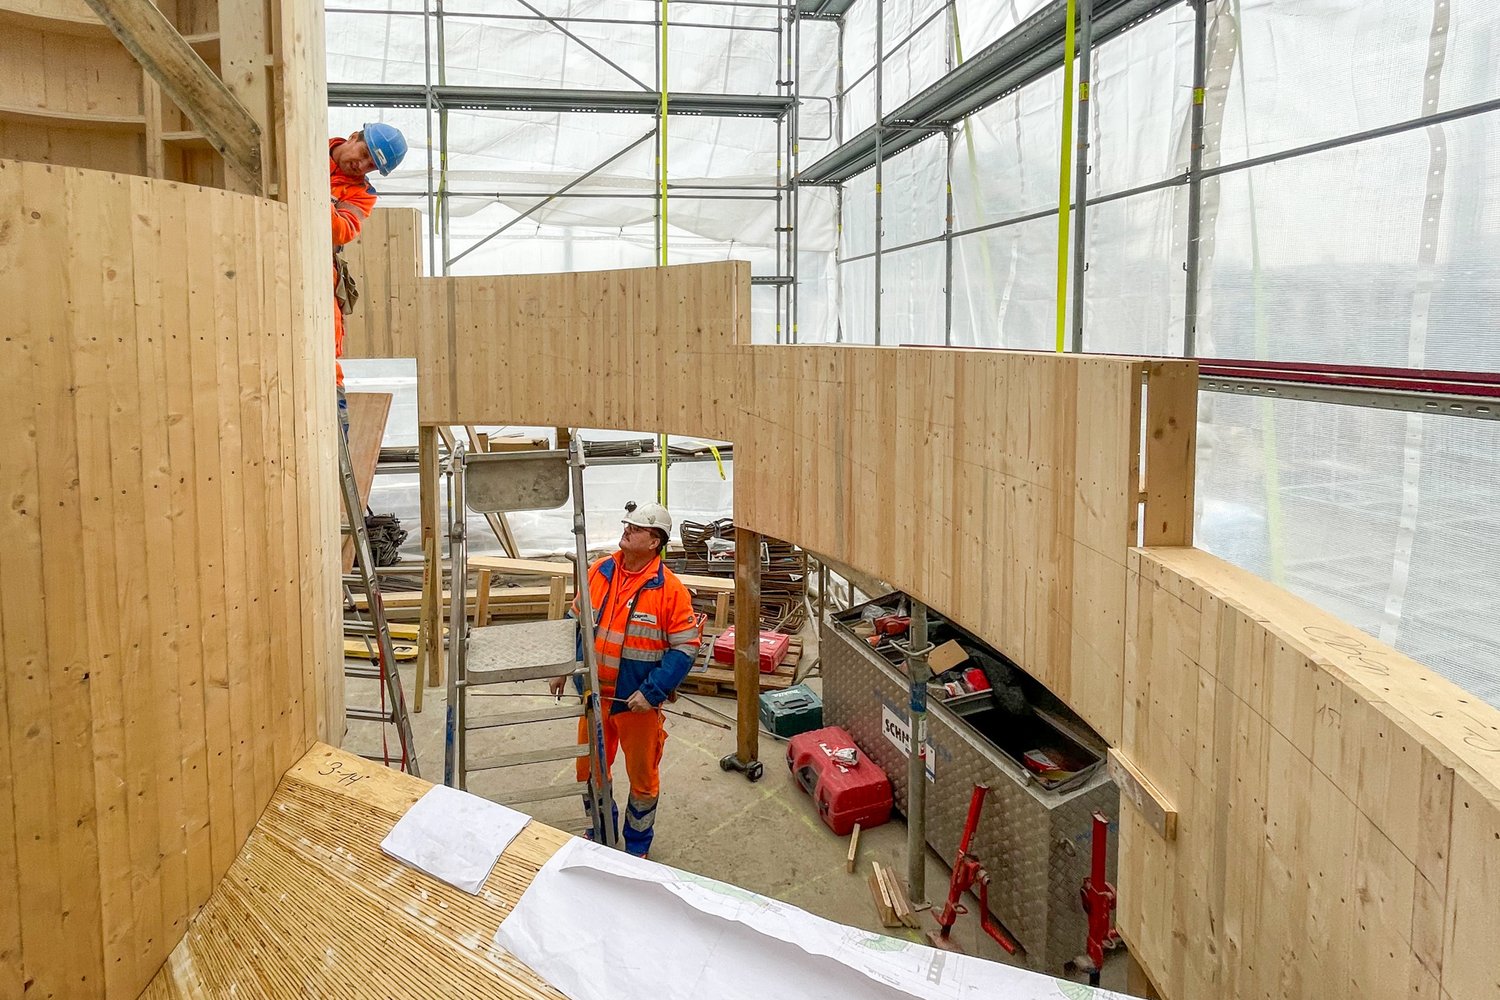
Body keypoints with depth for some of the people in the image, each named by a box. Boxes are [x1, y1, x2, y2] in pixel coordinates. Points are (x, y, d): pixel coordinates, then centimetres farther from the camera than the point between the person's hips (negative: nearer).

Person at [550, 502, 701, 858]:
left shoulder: (670, 588, -15)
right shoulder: (599, 572, -1)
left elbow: (684, 647, -15)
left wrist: (652, 692, -20)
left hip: (638, 703, -4)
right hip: (595, 695, 4)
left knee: (642, 776, 12)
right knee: (588, 769, 18)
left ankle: (637, 845, 35)